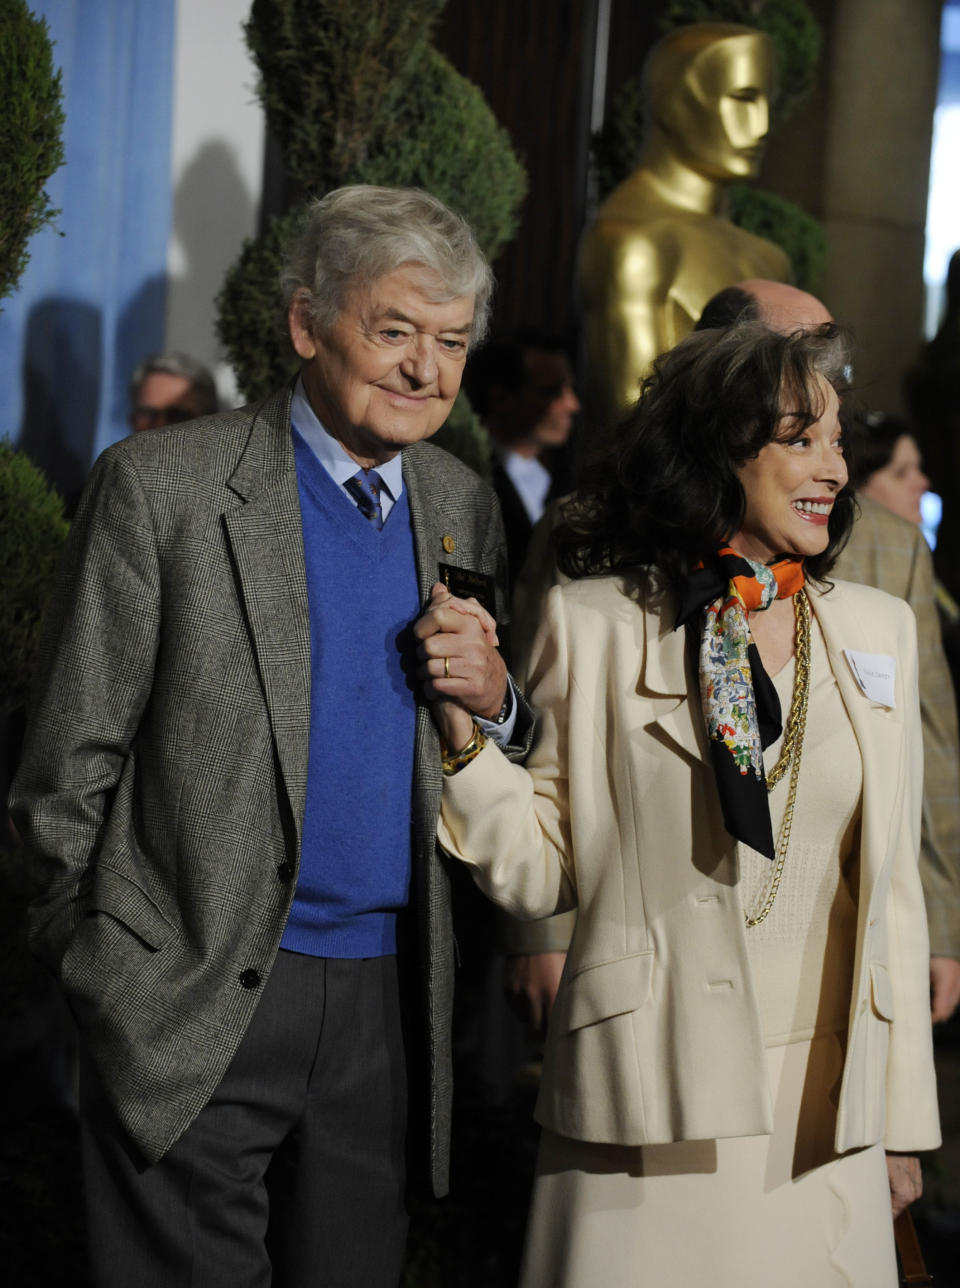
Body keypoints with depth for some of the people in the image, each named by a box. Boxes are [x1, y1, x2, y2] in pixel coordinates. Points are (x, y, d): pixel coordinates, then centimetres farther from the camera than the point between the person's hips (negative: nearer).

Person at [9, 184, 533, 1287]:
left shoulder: (461, 506, 9)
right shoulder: (161, 486, -7)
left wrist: (494, 699, -6)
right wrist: (105, 966, -2)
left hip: (386, 1000, 5)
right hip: (195, 1001, -5)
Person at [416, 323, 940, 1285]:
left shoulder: (877, 627, 6)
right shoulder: (594, 622, -3)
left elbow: (891, 885, 9)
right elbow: (540, 873, -2)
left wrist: (902, 1119, 9)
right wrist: (470, 732, -17)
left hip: (824, 1116, 3)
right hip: (646, 1111, -2)